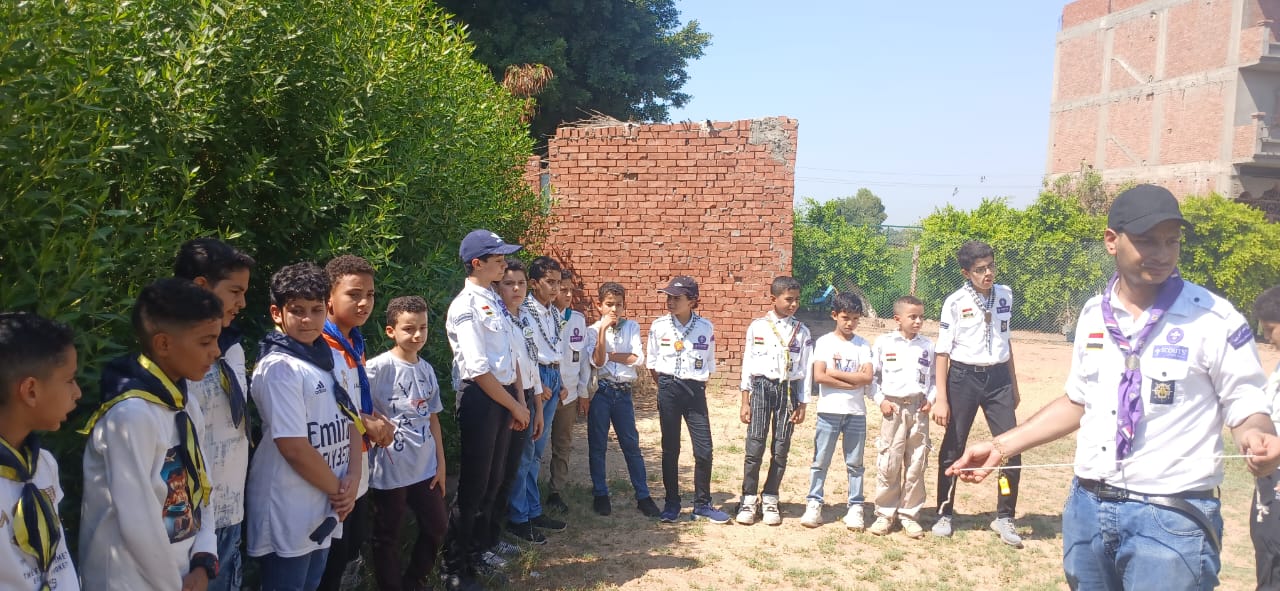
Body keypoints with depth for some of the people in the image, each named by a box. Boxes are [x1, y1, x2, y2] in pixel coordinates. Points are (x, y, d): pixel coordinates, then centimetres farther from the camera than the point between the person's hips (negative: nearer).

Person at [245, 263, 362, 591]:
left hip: (325, 508, 7)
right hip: (289, 514, -7)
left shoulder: (329, 359, 7)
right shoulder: (279, 367, -17)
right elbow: (294, 447, -21)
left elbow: (351, 422, 9)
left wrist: (352, 480, -5)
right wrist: (338, 490, -9)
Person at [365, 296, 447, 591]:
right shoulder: (378, 367, -14)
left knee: (437, 525, 15)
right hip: (390, 468, -6)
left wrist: (441, 463, 11)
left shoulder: (427, 369, 5)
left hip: (425, 467, 6)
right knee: (388, 536, 9)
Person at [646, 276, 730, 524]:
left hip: (695, 391, 0)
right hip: (669, 390, 0)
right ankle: (672, 503, 17)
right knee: (670, 448, 6)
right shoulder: (659, 326, -3)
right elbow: (652, 363, 7)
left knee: (704, 450, 0)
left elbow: (709, 365, 8)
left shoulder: (706, 328, -2)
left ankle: (702, 504, 13)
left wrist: (698, 389, 7)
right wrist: (665, 388, 7)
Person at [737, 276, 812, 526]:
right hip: (761, 387, -1)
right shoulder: (757, 326, 3)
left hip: (788, 389, 1)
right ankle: (749, 499, 7)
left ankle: (770, 500, 16)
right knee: (754, 446, -4)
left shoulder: (802, 331, 5)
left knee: (780, 449, 4)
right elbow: (747, 365, 5)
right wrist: (745, 402, 3)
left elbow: (805, 371, 7)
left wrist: (802, 405, 3)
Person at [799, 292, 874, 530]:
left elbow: (867, 377, -8)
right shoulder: (824, 342, 0)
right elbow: (819, 376, -12)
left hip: (856, 412, 2)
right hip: (829, 411, -1)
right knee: (820, 461, 3)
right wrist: (853, 382, -12)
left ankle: (855, 507, 15)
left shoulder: (863, 345, 5)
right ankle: (814, 504, 11)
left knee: (855, 463, 8)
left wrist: (835, 372, -11)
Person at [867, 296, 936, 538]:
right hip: (893, 407, -2)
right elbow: (872, 376, 2)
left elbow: (933, 378, 13)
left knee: (916, 465, 5)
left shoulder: (927, 346, 7)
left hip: (919, 409, 2)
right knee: (888, 464, -1)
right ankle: (884, 514, 11)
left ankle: (909, 515, 16)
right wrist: (881, 400, -7)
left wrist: (930, 399, -2)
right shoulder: (883, 343, 0)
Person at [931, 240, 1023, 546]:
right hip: (963, 378, -3)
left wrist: (1013, 385, 18)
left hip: (998, 378, 3)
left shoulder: (1005, 296, 4)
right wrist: (941, 397, -12)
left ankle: (1004, 518, 14)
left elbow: (1006, 342, 16)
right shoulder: (955, 302, -8)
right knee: (953, 447, 6)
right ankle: (945, 514, 22)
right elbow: (942, 351, -7)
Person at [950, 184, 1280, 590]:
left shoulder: (1214, 319, -10)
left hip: (1171, 518, -5)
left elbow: (1246, 406, -4)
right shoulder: (1094, 314, 6)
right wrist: (1001, 446, 10)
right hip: (1087, 507, 5)